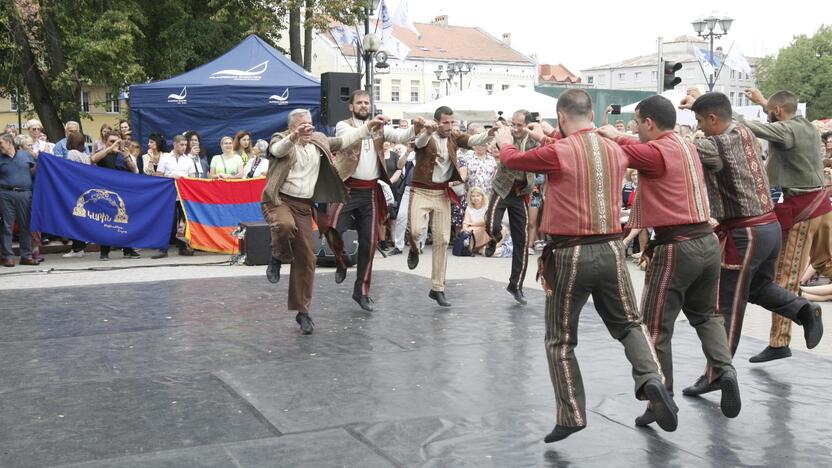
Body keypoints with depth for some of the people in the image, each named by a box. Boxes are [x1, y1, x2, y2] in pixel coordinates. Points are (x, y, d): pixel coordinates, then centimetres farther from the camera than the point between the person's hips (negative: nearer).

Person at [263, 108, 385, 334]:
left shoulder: (319, 141, 12)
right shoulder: (281, 140, -4)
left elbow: (343, 140, 17)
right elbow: (278, 149, -27)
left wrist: (369, 126, 8)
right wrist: (294, 136, -47)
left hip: (304, 205, 5)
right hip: (279, 200, -5)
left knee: (306, 259, 2)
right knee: (286, 225, -40)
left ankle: (302, 311, 14)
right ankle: (278, 258, -6)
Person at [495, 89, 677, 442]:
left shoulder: (557, 153, -9)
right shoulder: (616, 151, 7)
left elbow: (512, 160, 8)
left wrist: (504, 140, 31)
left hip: (570, 254, -4)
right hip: (610, 249, 4)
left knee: (560, 340, 10)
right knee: (628, 323, 19)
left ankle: (571, 416, 6)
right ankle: (651, 378, -6)